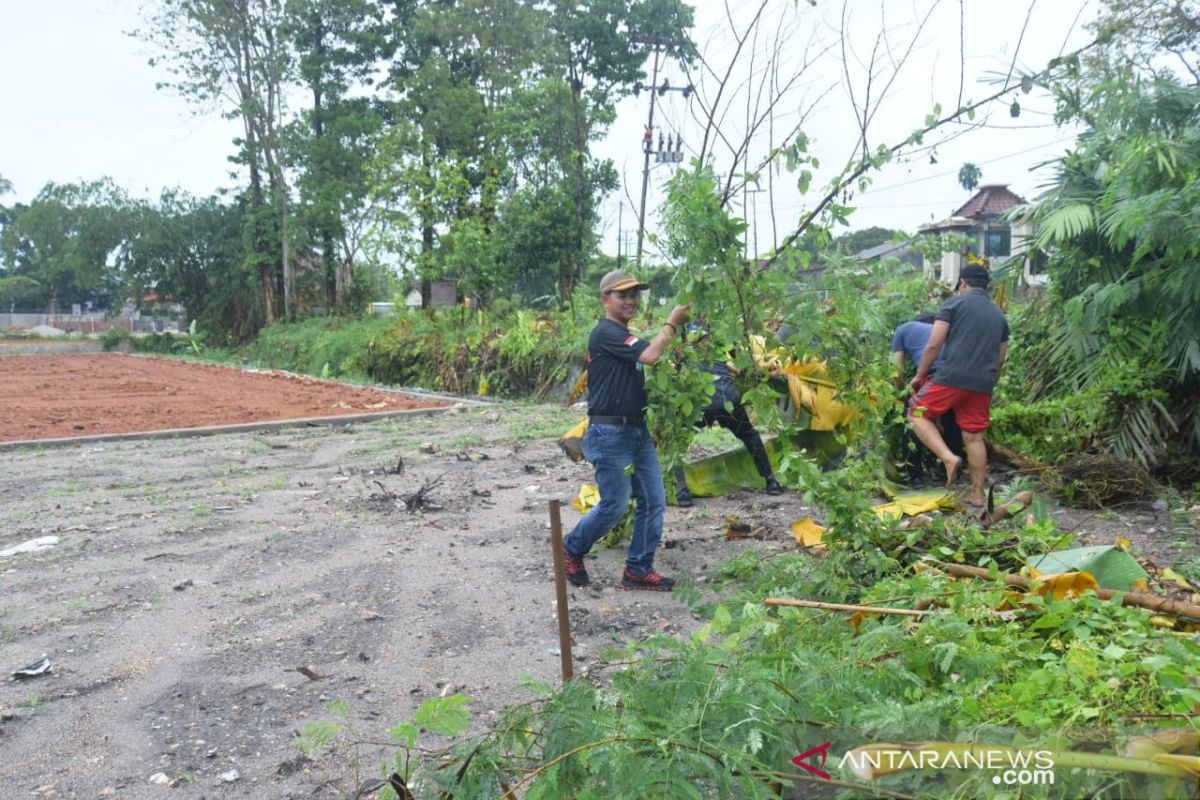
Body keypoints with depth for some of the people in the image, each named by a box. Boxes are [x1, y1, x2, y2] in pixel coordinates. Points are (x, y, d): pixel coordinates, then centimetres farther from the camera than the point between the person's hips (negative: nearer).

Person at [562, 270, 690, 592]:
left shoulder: (626, 337, 18)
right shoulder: (606, 333, -13)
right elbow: (649, 355, -24)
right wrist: (671, 323, -11)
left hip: (638, 430, 9)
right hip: (611, 433, -9)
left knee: (653, 502, 5)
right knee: (614, 504, -3)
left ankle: (639, 569, 15)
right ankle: (572, 549, 21)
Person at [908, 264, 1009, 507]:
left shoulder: (955, 303, 2)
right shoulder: (999, 315, 21)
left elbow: (934, 345, -5)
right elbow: (1000, 361, 22)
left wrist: (920, 375, 5)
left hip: (951, 377, -6)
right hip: (982, 384, 6)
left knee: (918, 415, 6)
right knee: (974, 437, 11)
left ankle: (949, 458, -12)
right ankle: (978, 495, 14)